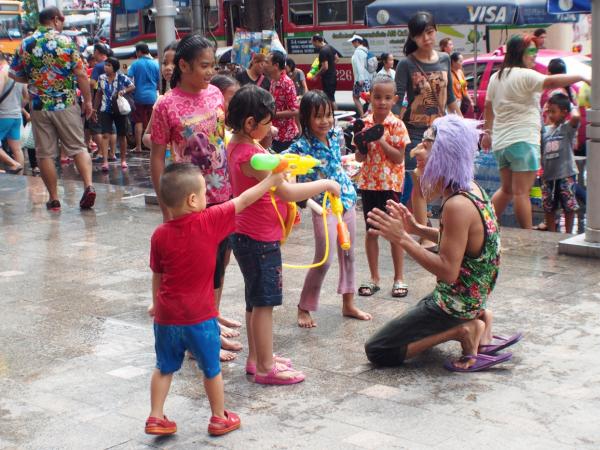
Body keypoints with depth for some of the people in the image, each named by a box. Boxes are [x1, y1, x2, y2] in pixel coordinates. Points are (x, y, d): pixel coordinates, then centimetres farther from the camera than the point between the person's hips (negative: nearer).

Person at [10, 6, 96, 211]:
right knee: (78, 147, 8)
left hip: (39, 107, 1)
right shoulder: (66, 41, -5)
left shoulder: (26, 44, 2)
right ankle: (88, 186, -9)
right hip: (67, 104, -1)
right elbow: (81, 74, -8)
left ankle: (54, 199, 9)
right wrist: (88, 100, 0)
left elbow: (16, 75, 8)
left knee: (45, 154, 7)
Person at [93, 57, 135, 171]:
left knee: (122, 135, 10)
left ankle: (123, 160, 24)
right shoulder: (101, 78, 3)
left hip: (120, 110, -1)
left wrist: (124, 91, -23)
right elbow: (98, 94, 11)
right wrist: (95, 109, 12)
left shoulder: (122, 77, -6)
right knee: (105, 135, -11)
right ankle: (105, 161, -16)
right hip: (105, 110, 1)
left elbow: (133, 86, -4)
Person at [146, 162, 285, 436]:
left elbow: (157, 276, 7)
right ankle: (219, 418, 26)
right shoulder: (209, 222, -15)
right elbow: (242, 201, -6)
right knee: (211, 369, 14)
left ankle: (155, 417, 22)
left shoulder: (160, 235, -4)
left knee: (164, 368, 19)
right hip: (200, 317, -3)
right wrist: (272, 180, 5)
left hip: (166, 316, 3)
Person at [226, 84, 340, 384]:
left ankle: (256, 358, 30)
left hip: (248, 235, 10)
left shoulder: (237, 145, 6)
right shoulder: (250, 155, -25)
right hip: (259, 240, -10)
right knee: (264, 303, -1)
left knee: (256, 301, 19)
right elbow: (287, 192, -29)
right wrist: (326, 184, -18)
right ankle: (265, 368, 8)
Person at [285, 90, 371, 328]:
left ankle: (348, 304, 29)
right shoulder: (302, 146, -19)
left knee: (348, 254, 15)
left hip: (347, 199, 7)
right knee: (324, 259, -5)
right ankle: (304, 308, 11)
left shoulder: (336, 134, 0)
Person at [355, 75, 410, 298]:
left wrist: (380, 141, -21)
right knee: (371, 231, 10)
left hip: (390, 183, -4)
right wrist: (361, 144, -16)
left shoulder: (397, 125, -9)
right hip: (368, 182, 4)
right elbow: (359, 158, 3)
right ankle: (374, 278, 20)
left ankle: (399, 278, 16)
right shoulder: (364, 124, 2)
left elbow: (399, 157, -14)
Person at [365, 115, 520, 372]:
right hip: (474, 296, 9)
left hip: (455, 302, -9)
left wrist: (402, 239, -27)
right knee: (410, 321, 33)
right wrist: (417, 229, 4)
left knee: (377, 351, -3)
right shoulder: (472, 189, 1)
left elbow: (448, 271, -28)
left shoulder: (457, 205, -28)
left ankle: (461, 330, -6)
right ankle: (478, 319, 11)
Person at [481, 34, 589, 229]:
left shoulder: (496, 77, 15)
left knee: (506, 189, 20)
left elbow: (488, 106, 23)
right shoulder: (525, 75, -11)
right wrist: (581, 77, -24)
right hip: (522, 140, -9)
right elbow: (551, 82, -26)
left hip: (500, 141, 9)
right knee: (522, 192, -8)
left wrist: (488, 131, 31)